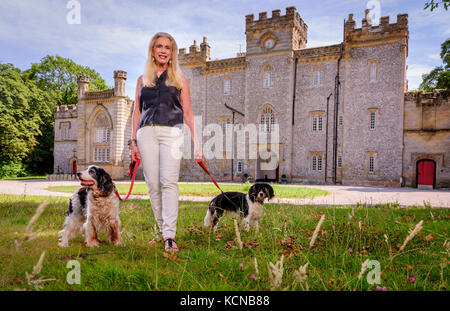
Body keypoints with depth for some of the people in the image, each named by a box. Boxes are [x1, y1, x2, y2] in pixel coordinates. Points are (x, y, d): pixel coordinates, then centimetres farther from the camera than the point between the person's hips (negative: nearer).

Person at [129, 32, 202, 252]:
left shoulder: (180, 80, 15)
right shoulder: (142, 79, 20)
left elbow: (187, 113, 11)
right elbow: (136, 112, 18)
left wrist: (196, 142, 3)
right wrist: (133, 141, 9)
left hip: (171, 132, -2)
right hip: (147, 132, 2)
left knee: (169, 182, -15)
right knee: (153, 183, -2)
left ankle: (170, 236, -15)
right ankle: (162, 230, 11)